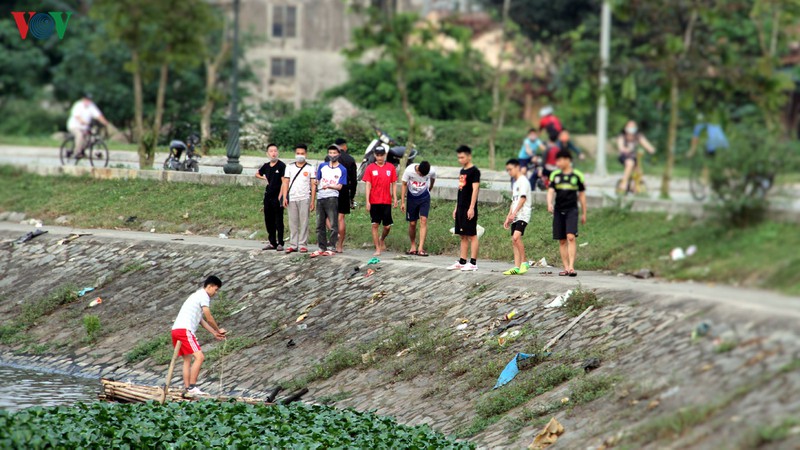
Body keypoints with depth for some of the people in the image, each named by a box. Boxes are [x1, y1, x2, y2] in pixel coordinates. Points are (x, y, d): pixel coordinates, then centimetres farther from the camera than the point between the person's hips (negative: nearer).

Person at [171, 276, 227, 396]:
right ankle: (192, 387, -17)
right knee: (199, 357, -14)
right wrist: (218, 330, 13)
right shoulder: (204, 296, -3)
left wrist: (214, 333, 26)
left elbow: (201, 320, 28)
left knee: (187, 359, 14)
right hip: (185, 330, -10)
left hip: (176, 330, 10)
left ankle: (187, 388, 11)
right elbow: (209, 318, -3)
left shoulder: (197, 295, 27)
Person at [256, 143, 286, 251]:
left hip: (277, 197, -7)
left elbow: (284, 182, -11)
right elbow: (257, 174, 31)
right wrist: (264, 178, 11)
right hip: (268, 196, 7)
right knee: (269, 221, 10)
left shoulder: (281, 165, -7)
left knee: (278, 221, -3)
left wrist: (280, 196, -16)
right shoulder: (266, 166, 11)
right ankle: (272, 243, 18)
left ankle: (280, 243, 2)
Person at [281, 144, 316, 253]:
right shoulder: (290, 167, 12)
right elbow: (285, 183, 11)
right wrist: (284, 197, 0)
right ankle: (293, 244, 6)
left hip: (304, 199, -2)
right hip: (292, 198, 2)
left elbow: (313, 185, 4)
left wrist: (313, 201, -2)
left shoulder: (310, 168, 5)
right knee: (293, 222, 3)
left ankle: (303, 244, 0)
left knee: (304, 222, -3)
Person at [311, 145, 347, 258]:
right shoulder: (322, 166, 15)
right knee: (320, 225, 7)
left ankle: (331, 247, -6)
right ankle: (322, 248, 14)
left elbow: (339, 186, -3)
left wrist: (328, 186, -19)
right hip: (320, 198, 4)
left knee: (333, 225, -8)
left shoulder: (342, 170, 4)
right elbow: (317, 181, 17)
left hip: (332, 198, -4)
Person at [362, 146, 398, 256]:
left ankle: (382, 239, 33)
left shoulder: (391, 167, 5)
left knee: (387, 226, 2)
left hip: (387, 201, 1)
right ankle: (377, 249, 5)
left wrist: (395, 199, 2)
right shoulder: (370, 168, 1)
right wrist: (367, 201, -6)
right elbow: (368, 185, 0)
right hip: (374, 202, -1)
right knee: (375, 225, -1)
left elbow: (394, 184, 9)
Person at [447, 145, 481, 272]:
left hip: (469, 209, -9)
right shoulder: (462, 171, 16)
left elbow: (475, 189, -15)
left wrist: (471, 208, -20)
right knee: (463, 236, 10)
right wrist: (456, 208, 19)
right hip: (461, 208, 9)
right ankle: (462, 262, 13)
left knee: (472, 235, -5)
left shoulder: (474, 171, -9)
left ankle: (473, 263, -5)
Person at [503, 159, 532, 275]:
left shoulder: (523, 181, -6)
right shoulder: (514, 183, 22)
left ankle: (524, 263, -16)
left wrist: (514, 213, -22)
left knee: (516, 237, -23)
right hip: (515, 217, 9)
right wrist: (508, 218, 21)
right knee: (514, 241, 3)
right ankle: (517, 267, 1)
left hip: (522, 215, -9)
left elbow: (523, 198, -15)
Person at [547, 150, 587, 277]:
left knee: (571, 237, -18)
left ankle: (571, 267, -23)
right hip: (558, 210, 3)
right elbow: (550, 191, 1)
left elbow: (582, 195, 10)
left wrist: (584, 213, 12)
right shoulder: (555, 175, 9)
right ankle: (566, 268, 10)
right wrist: (549, 204, -20)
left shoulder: (577, 175, 4)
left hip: (572, 210, -3)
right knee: (562, 241, 4)